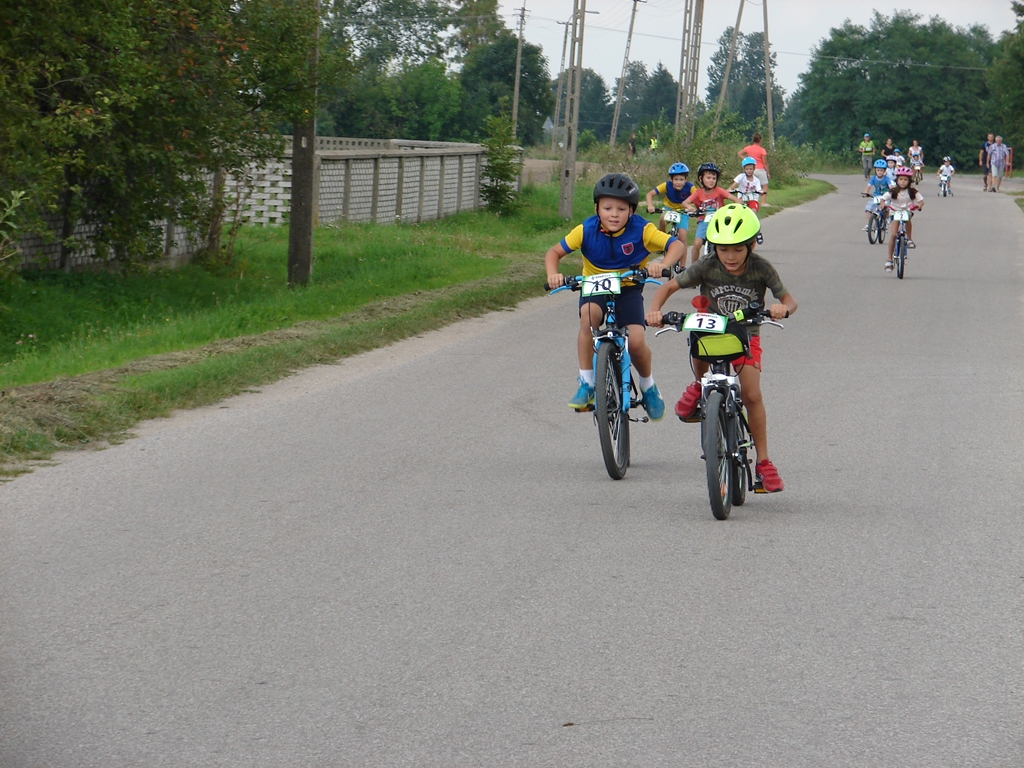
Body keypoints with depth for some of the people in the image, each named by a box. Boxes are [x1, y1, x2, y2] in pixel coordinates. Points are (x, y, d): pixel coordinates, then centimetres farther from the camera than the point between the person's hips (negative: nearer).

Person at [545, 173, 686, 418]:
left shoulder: (641, 230, -19)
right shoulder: (587, 230, -15)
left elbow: (677, 245, -22)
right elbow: (554, 252, -7)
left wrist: (663, 264, -43)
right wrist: (553, 274, -28)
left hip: (629, 289, -1)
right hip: (595, 287, 1)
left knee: (636, 342, -21)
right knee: (589, 314, -35)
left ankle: (649, 387, 12)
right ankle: (586, 384, -24)